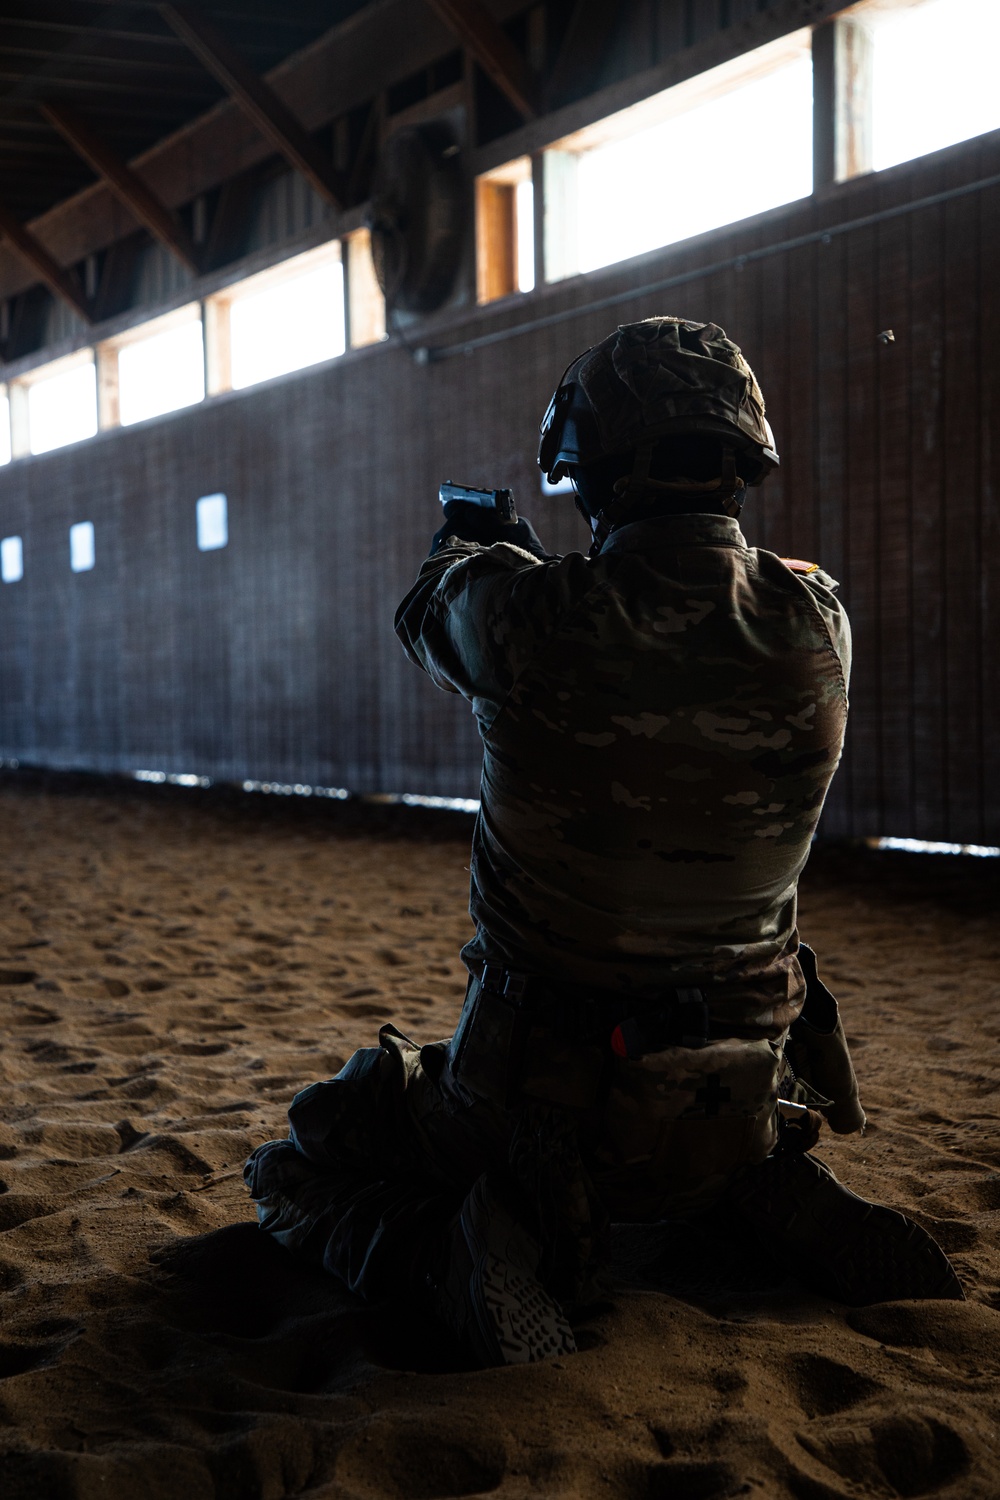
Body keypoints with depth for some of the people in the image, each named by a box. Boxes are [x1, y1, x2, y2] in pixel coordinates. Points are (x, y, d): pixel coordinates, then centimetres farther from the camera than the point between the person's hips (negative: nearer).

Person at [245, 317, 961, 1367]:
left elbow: (432, 617, 5)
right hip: (737, 1110, 4)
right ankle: (771, 1194, 10)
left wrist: (466, 548, 29)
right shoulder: (816, 625, -12)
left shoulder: (529, 620, -21)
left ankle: (463, 1256, -9)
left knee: (293, 1170, 21)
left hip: (540, 1105, -3)